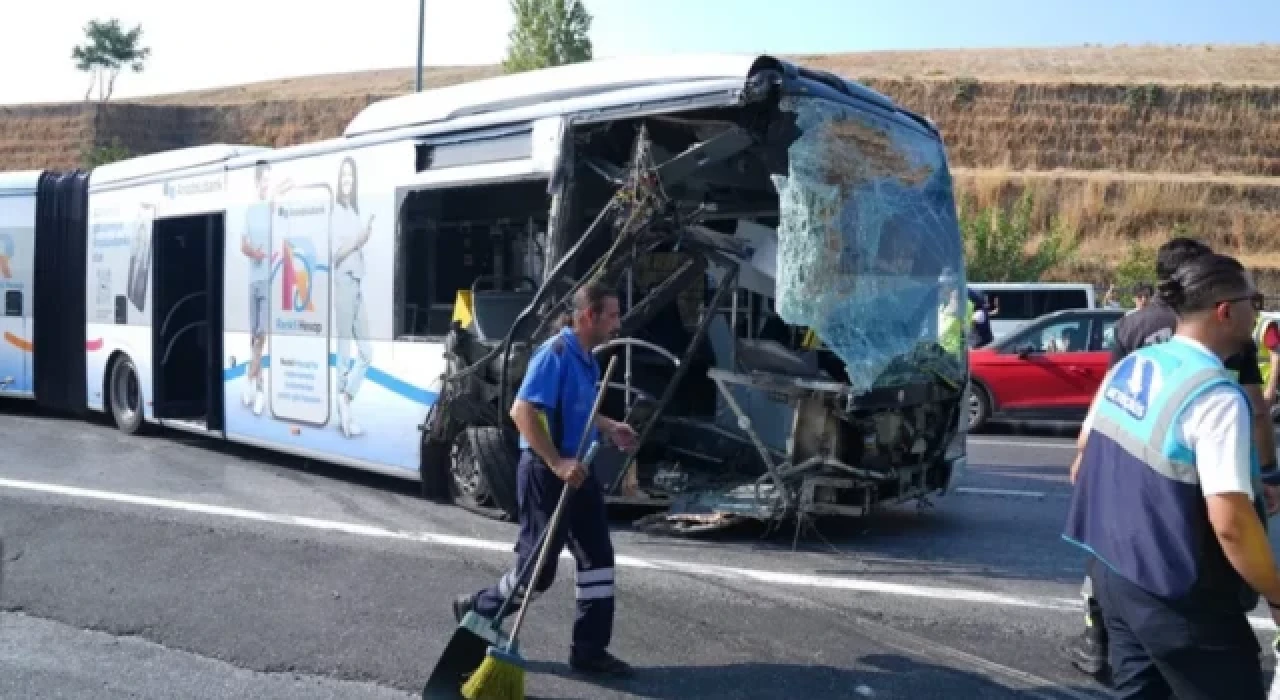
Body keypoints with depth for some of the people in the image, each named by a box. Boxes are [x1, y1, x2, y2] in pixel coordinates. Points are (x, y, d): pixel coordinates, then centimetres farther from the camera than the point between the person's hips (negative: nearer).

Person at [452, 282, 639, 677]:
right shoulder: (555, 353, -19)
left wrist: (610, 428, 12)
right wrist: (556, 464, -28)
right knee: (538, 568, 1)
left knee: (598, 558, 7)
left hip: (578, 472, 9)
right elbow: (522, 411, -26)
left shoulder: (586, 359, 10)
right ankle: (477, 611, 26)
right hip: (547, 473, -9)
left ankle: (589, 649, 16)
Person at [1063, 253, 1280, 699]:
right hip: (1176, 594, -8)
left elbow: (1083, 458, 13)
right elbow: (1230, 522, -25)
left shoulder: (1130, 365, 2)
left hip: (1111, 566, 8)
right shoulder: (1216, 396, -22)